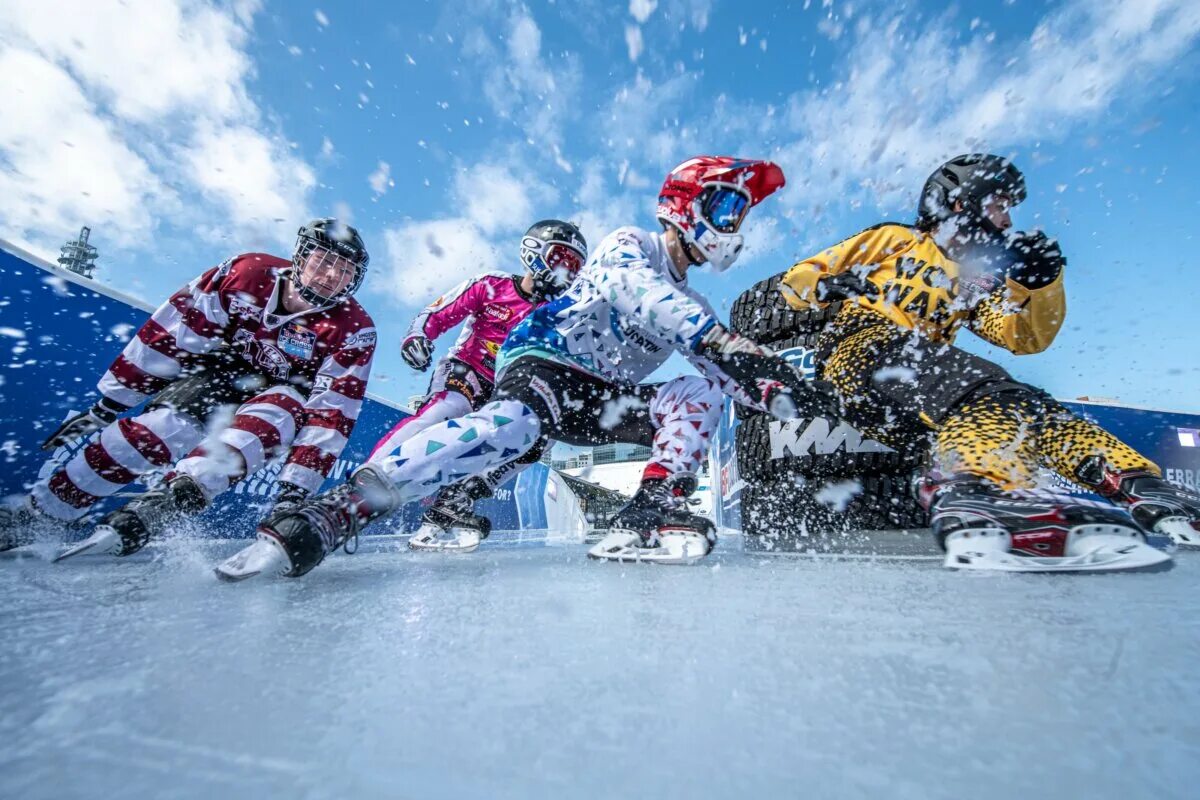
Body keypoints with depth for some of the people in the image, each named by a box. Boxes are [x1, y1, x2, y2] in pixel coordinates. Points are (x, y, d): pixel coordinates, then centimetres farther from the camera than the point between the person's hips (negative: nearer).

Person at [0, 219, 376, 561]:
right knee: (165, 425, -21)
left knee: (280, 413, -33)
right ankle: (31, 516, 0)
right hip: (217, 373, 2)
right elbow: (166, 335, -6)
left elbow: (330, 415, -24)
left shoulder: (354, 330, -21)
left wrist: (295, 489, -30)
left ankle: (161, 504, -36)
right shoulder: (246, 272, -15)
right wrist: (106, 407, -1)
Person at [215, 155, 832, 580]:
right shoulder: (625, 247, 3)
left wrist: (786, 393, -1)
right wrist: (734, 348, -29)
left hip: (602, 400, 7)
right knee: (513, 427, -38)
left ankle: (651, 516, -26)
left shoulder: (692, 306, 23)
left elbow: (735, 373, 16)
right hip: (543, 363, -6)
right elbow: (646, 299, -20)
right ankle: (321, 520, -33)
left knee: (704, 391, -9)